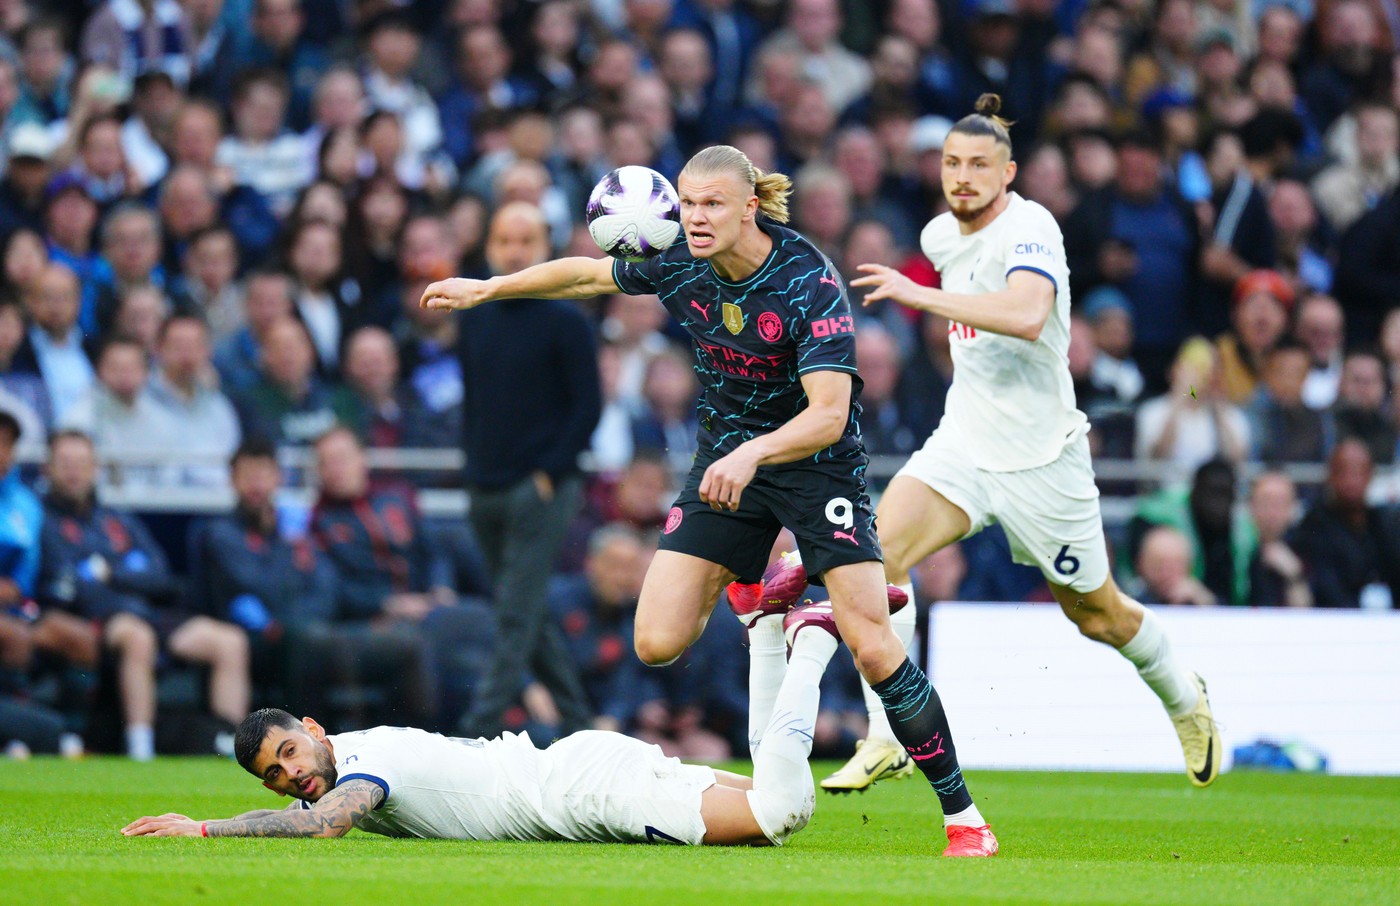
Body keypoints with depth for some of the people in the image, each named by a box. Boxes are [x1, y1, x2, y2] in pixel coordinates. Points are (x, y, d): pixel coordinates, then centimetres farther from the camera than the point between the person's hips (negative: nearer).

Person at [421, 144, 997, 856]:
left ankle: (962, 815, -4)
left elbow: (830, 414, -31)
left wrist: (752, 454, -46)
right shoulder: (679, 262, -9)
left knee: (874, 650, -17)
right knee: (656, 643, -9)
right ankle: (756, 607, 23)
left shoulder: (811, 283, -25)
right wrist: (486, 288, 16)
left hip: (816, 463, -5)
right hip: (726, 459, 5)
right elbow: (589, 275, 11)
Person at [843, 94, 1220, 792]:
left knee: (1096, 612, 11)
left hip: (1040, 457, -5)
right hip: (963, 442, 6)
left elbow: (1027, 315, -40)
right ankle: (886, 736, -18)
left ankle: (1183, 698, 42)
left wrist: (921, 295, -39)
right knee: (881, 546, -21)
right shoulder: (940, 235, 4)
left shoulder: (1029, 229, -19)